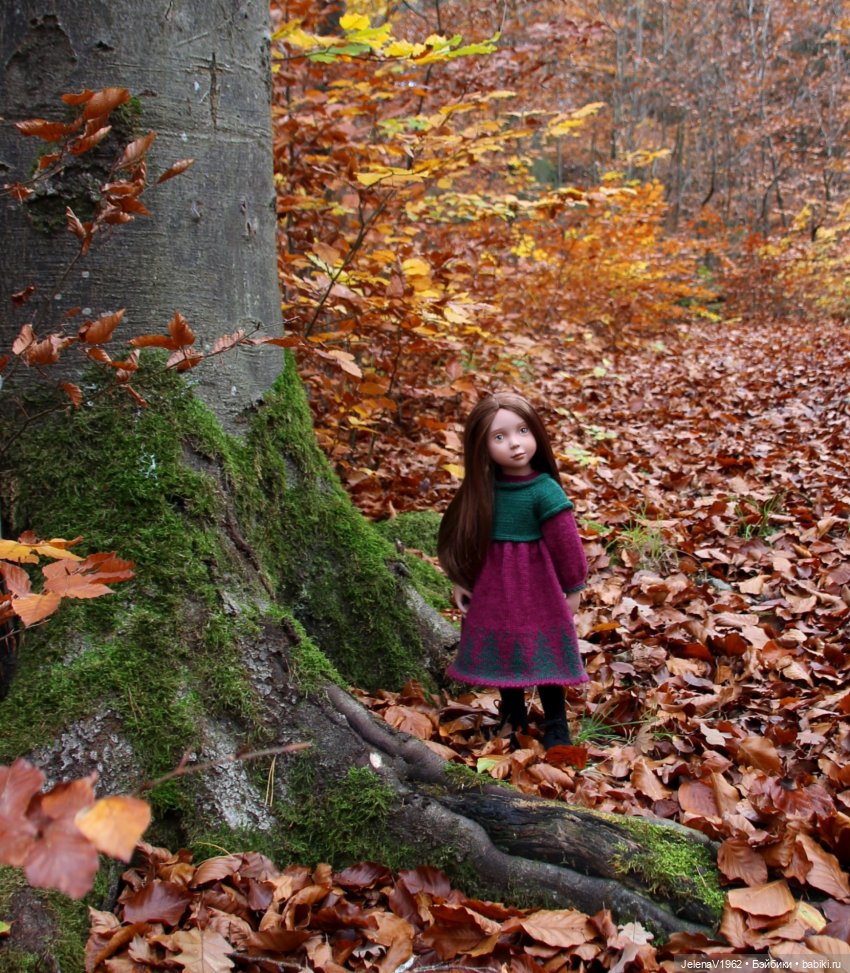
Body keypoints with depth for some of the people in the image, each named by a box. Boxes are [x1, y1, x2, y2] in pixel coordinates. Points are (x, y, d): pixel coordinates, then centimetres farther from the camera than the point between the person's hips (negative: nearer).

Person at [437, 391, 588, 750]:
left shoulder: (544, 491, -18)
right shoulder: (482, 490, -5)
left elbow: (567, 543, -13)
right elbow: (463, 535, 6)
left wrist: (572, 589, -6)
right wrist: (459, 580, 4)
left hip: (537, 589, -4)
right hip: (493, 588, 4)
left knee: (544, 655, 8)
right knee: (502, 654, 16)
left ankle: (556, 726, 26)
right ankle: (513, 721, 35)